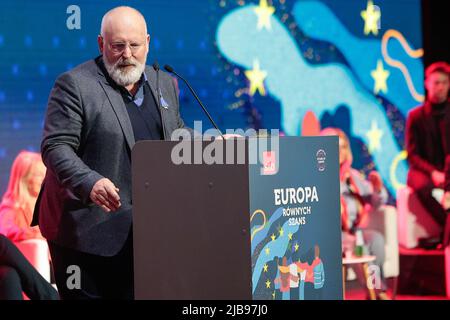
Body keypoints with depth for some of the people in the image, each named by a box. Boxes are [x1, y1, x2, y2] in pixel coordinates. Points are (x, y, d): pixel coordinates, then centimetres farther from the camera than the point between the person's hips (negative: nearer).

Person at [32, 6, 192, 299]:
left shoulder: (165, 83, 13)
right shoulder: (74, 85, -7)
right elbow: (56, 147, -13)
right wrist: (89, 183, -29)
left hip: (142, 231, 5)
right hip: (87, 229, -5)